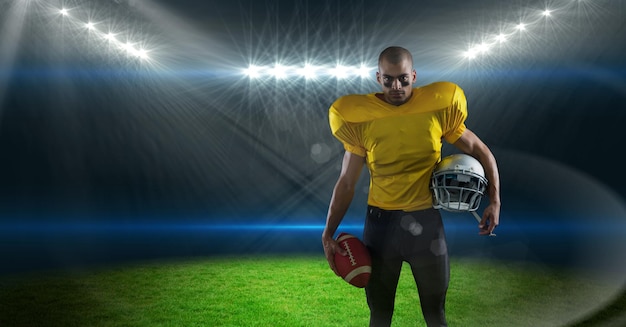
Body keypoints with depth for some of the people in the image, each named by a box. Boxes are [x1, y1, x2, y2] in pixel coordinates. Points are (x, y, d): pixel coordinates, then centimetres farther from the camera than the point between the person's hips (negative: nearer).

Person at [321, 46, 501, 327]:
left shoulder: (438, 108, -8)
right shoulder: (360, 118, -8)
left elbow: (479, 151, 5)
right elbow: (346, 182, -2)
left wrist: (494, 200, -3)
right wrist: (328, 233, -7)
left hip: (426, 220, 0)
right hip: (380, 221, 0)